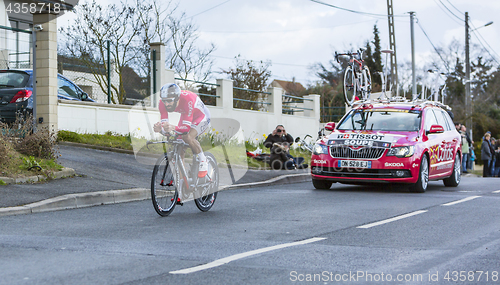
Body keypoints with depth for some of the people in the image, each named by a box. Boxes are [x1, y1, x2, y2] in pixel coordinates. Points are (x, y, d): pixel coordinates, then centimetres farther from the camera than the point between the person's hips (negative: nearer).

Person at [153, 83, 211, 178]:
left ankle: (203, 161, -8)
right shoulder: (162, 103, -25)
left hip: (202, 118, -6)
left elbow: (187, 127, -42)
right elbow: (165, 125, -27)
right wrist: (160, 129, -51)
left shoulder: (188, 100, -41)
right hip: (185, 117, 6)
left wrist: (173, 128, -62)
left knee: (188, 137, -31)